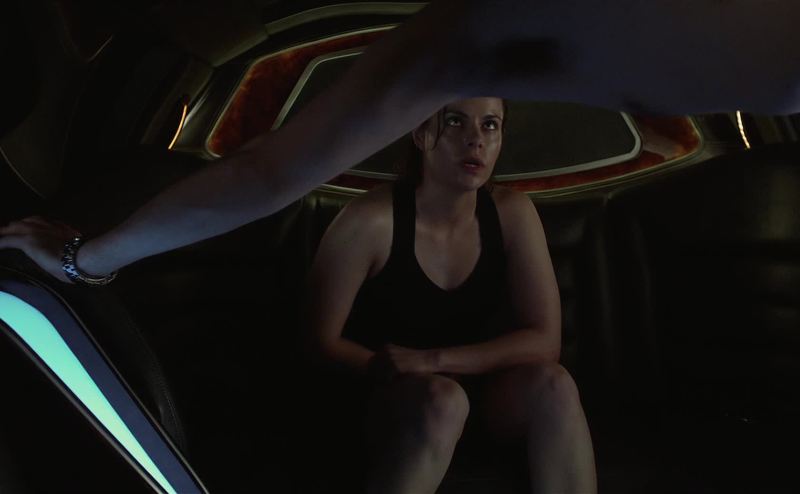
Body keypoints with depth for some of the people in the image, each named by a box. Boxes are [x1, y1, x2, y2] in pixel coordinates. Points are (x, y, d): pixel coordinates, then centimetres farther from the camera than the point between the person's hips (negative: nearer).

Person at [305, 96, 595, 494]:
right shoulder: (370, 220, -22)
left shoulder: (512, 212, -11)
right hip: (387, 393, -3)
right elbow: (324, 340, -12)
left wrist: (434, 360, -24)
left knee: (550, 381, -26)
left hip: (479, 383, 3)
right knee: (443, 400, -35)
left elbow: (545, 339, -15)